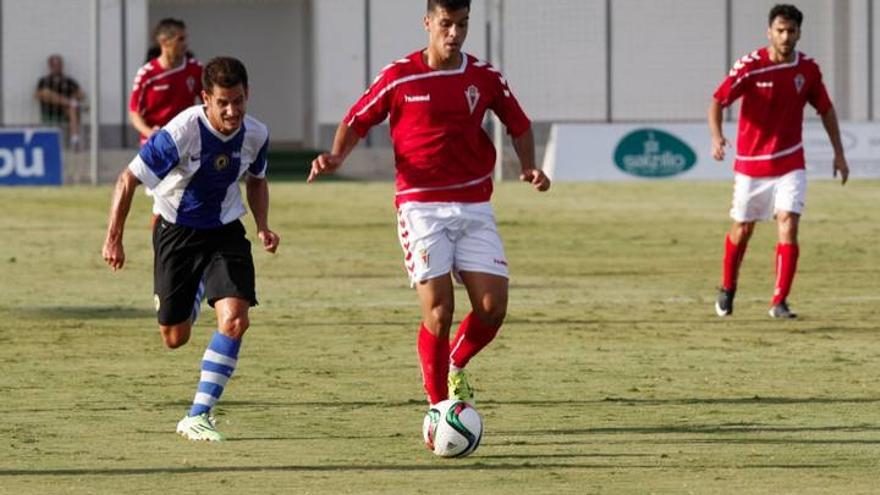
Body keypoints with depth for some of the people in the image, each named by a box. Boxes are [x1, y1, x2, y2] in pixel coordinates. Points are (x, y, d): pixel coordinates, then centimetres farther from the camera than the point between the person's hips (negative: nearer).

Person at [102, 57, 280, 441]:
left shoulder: (255, 135, -11)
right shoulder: (181, 133, -27)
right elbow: (128, 179, -18)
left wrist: (262, 226, -3)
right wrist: (114, 239, -19)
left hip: (225, 232, 3)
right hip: (176, 232, -3)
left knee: (235, 319, -19)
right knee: (175, 338, 5)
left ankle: (198, 417, -12)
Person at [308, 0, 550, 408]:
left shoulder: (484, 77, 6)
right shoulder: (400, 77, -2)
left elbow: (519, 126, 19)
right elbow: (357, 121, 6)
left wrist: (528, 167, 2)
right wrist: (336, 156, -12)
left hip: (474, 206, 3)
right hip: (421, 205, -3)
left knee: (492, 307, -7)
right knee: (438, 310, -11)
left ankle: (454, 368, 23)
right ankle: (438, 409, 2)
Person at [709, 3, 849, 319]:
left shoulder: (807, 69, -2)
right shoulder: (750, 66, -13)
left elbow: (825, 110, 12)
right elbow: (717, 101, -16)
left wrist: (839, 153, 11)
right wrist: (716, 137, -34)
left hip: (790, 165, 1)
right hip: (751, 163, -1)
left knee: (789, 225, -15)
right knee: (743, 229, 11)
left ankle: (779, 302, -12)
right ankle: (727, 288, 36)